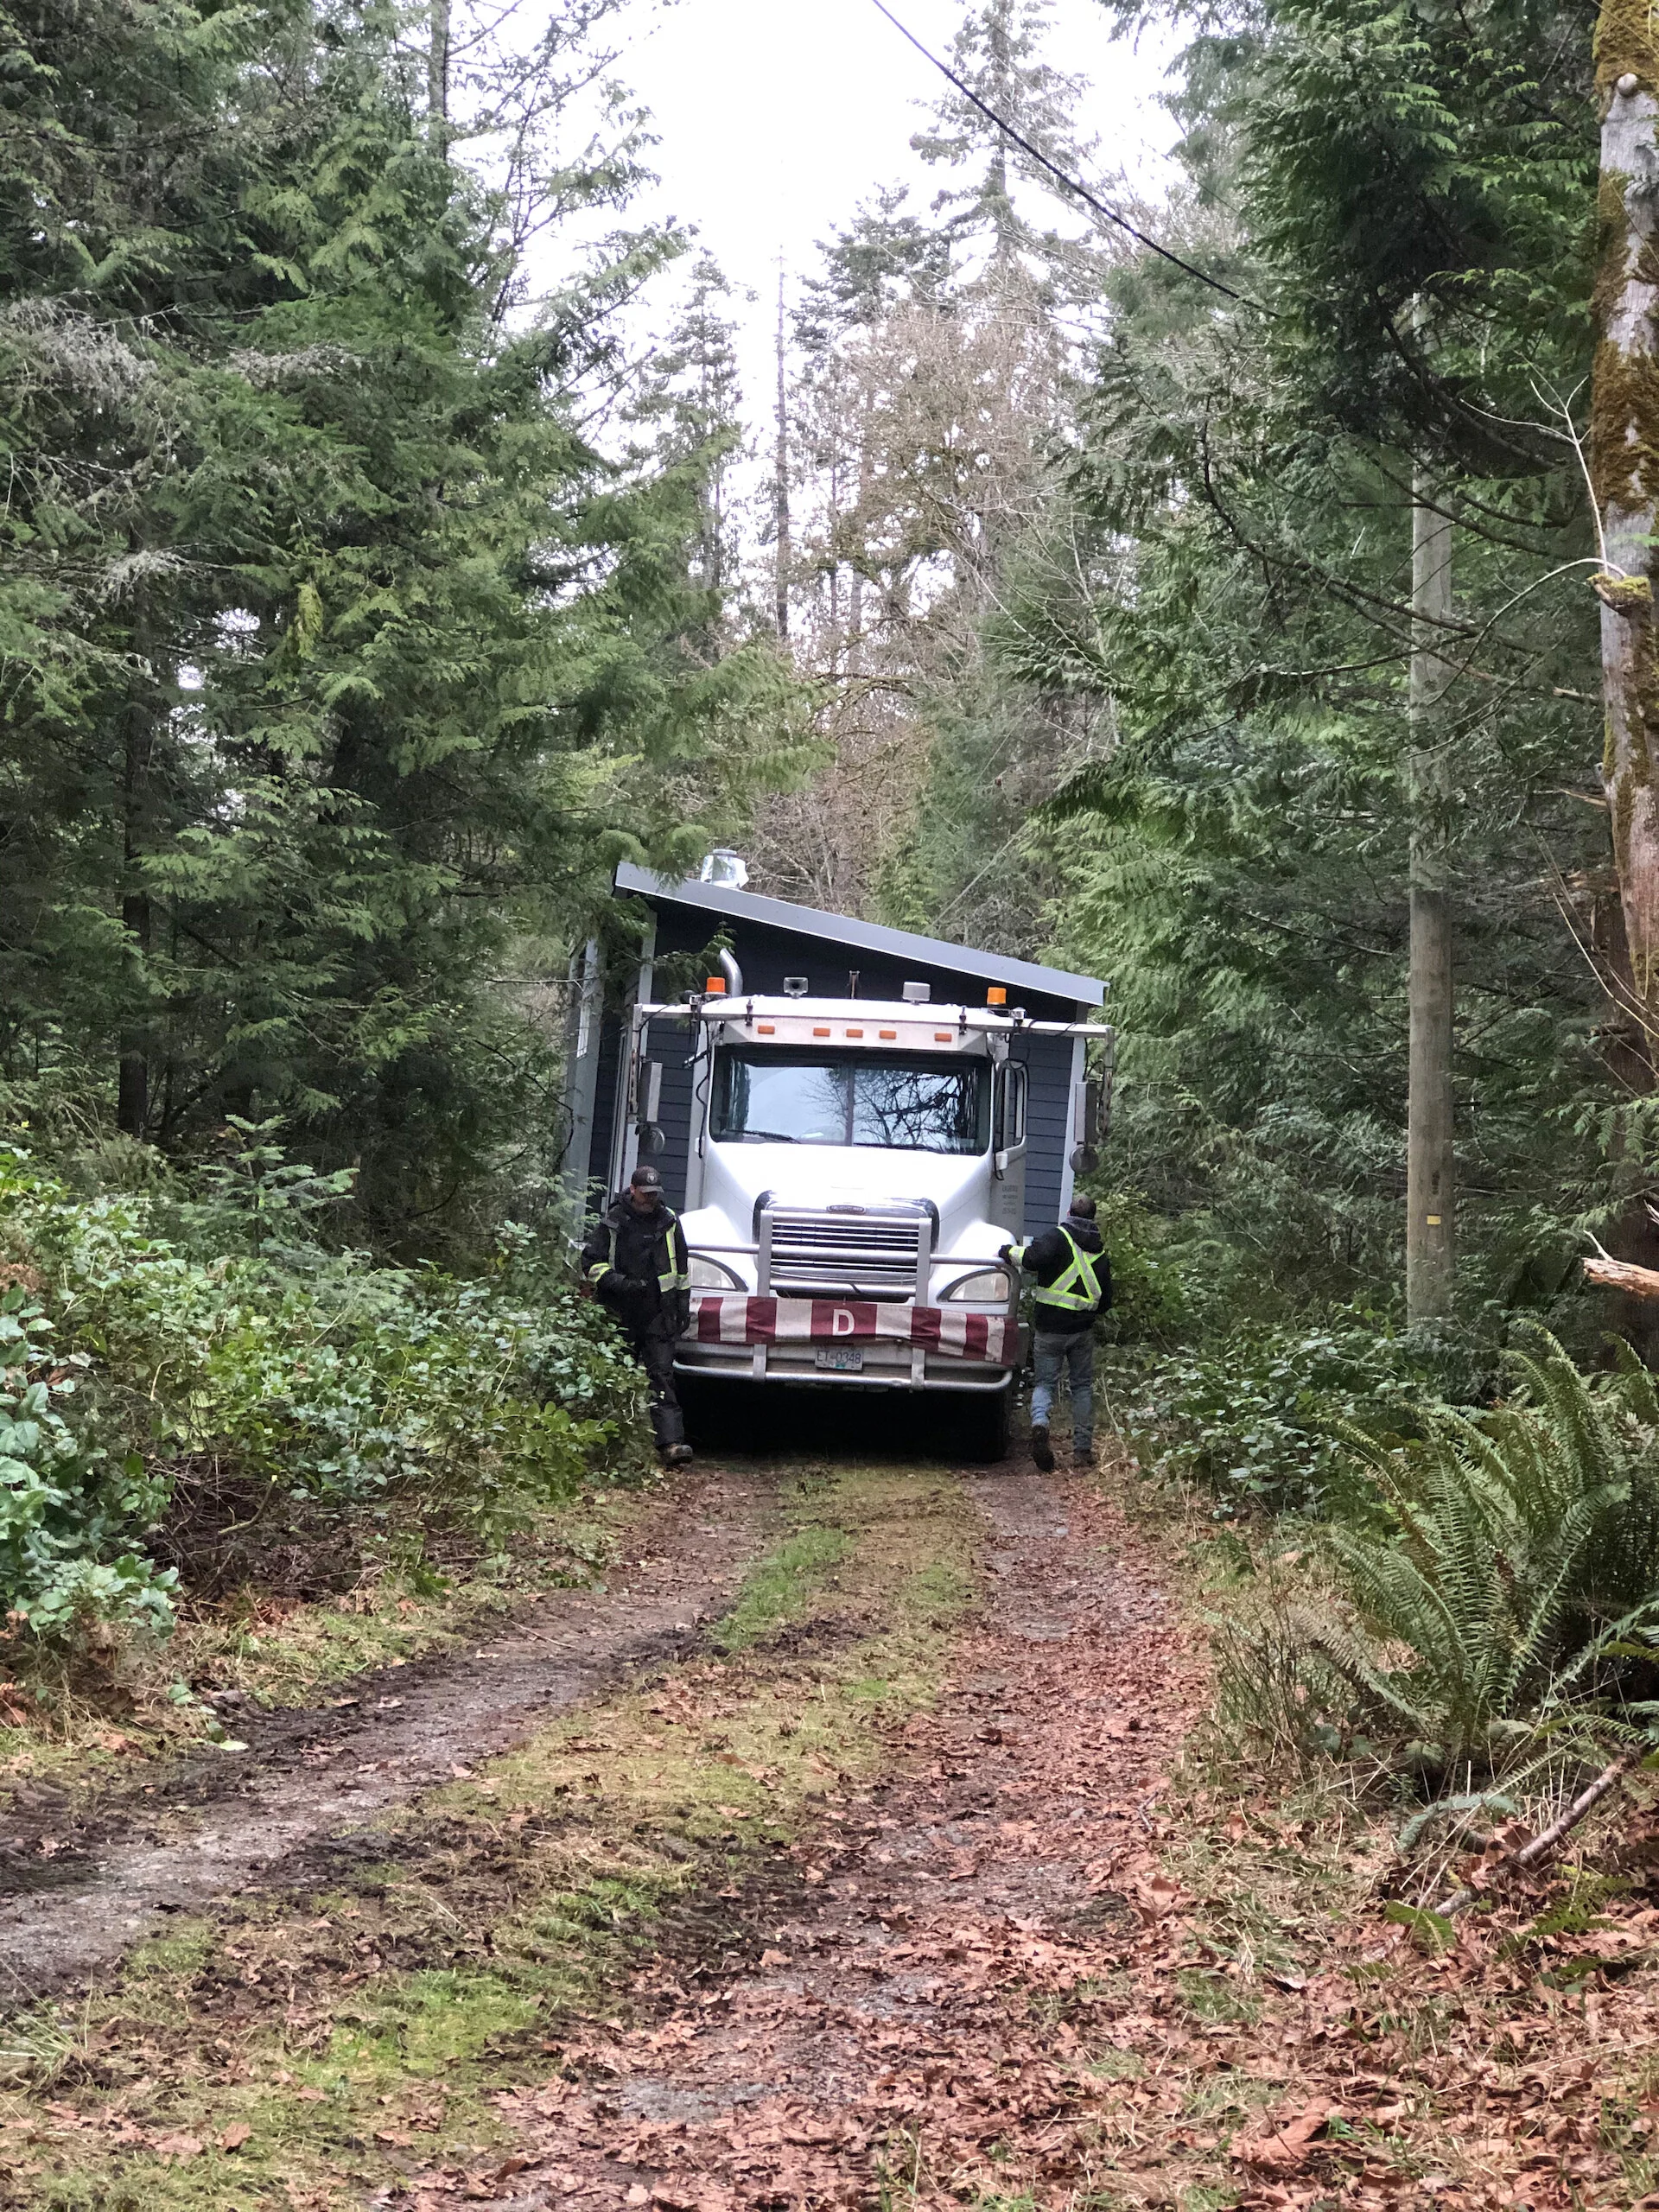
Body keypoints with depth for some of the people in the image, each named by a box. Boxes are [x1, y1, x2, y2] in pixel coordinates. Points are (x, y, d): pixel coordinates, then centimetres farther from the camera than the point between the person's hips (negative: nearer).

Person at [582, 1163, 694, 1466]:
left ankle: (672, 1443, -21)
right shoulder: (612, 1223, 1)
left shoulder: (669, 1221, 9)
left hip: (659, 1316, 0)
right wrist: (618, 1282, -13)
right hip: (622, 1315, 0)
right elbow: (591, 1262, 2)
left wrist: (683, 1302, 15)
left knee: (661, 1376, -10)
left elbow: (682, 1267, 19)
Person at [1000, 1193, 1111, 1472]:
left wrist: (1011, 1251, -7)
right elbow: (1105, 1301, 16)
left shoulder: (1057, 1237, -5)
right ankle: (1083, 1449, 13)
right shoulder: (1099, 1252, 11)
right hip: (1083, 1330, 3)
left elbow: (1033, 1258, -25)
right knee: (1082, 1386, 14)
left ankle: (1039, 1422, -26)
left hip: (1049, 1327, -3)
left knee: (1045, 1382, 5)